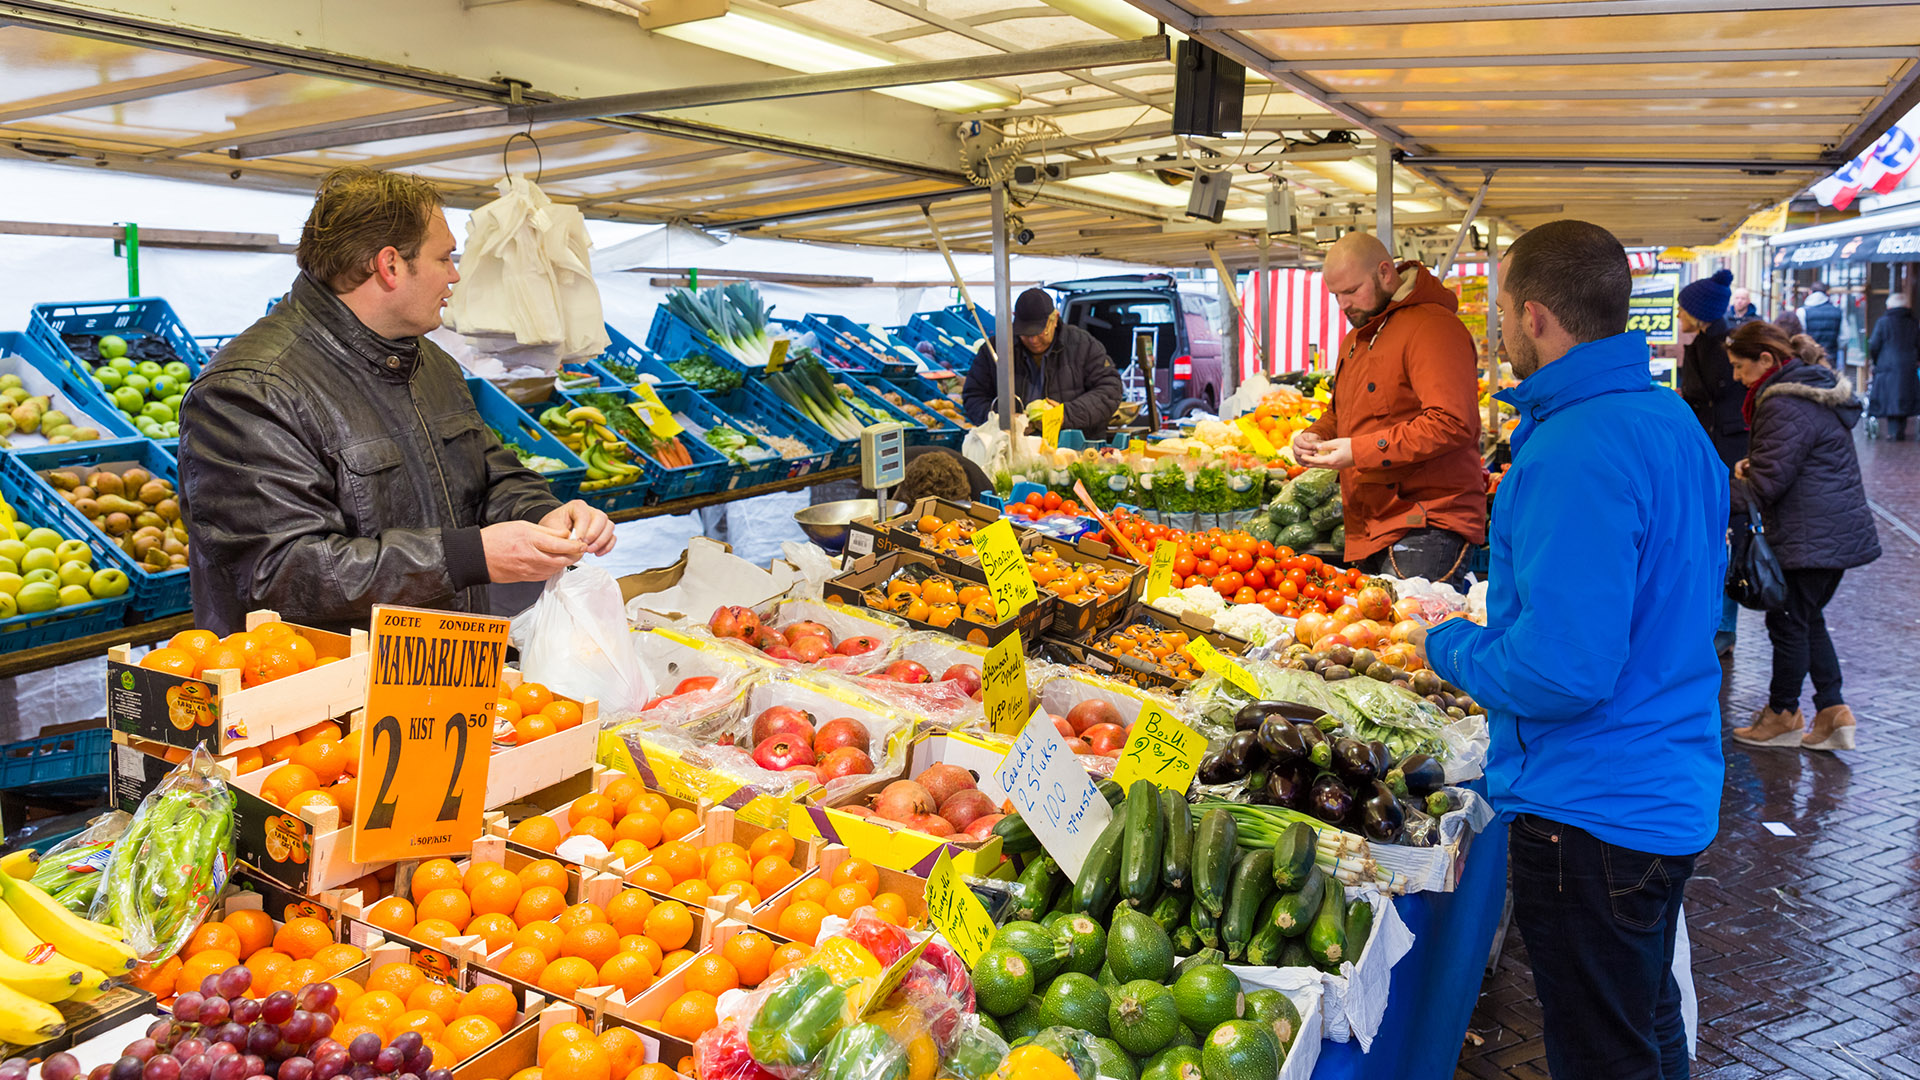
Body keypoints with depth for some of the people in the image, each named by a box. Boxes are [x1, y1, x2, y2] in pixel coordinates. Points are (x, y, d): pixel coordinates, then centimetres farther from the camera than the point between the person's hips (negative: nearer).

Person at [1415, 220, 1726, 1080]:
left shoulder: (1575, 454, -26)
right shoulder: (1670, 419, 6)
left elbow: (1560, 674, -31)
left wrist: (1447, 645, -13)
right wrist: (1494, 623, 14)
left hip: (1590, 814, -10)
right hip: (1672, 795, 10)